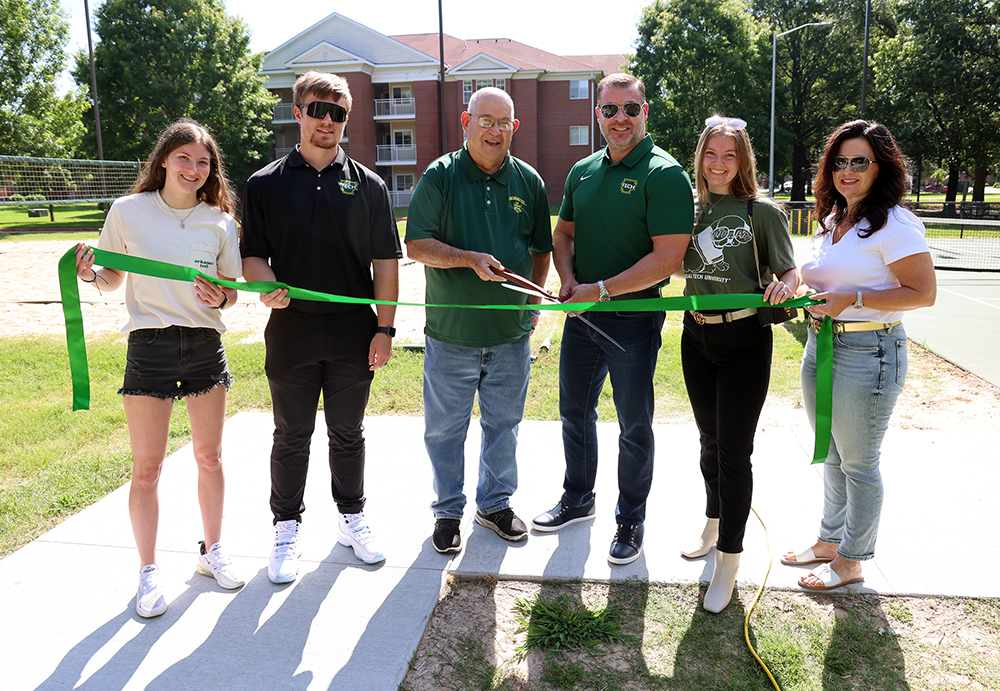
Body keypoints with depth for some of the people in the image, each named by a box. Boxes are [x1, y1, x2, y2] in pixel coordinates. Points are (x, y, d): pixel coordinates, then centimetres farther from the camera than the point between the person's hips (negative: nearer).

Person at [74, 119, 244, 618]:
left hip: (205, 346, 2)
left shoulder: (220, 221, 4)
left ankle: (212, 550, 31)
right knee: (146, 469, 2)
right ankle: (149, 572, 19)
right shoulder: (128, 211, 0)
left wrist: (220, 296, -11)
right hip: (150, 347, -2)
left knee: (209, 457, 12)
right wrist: (91, 274, -12)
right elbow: (113, 278, 9)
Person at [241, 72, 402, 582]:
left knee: (348, 433, 13)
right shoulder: (265, 184, 4)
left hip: (354, 331, 1)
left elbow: (386, 262, 4)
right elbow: (252, 254, 4)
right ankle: (287, 529, 26)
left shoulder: (367, 185, 5)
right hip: (292, 329, 0)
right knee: (292, 437, 10)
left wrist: (385, 329, -2)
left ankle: (352, 519, 31)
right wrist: (267, 286, -19)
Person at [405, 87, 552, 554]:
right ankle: (448, 511, 27)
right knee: (444, 427, 7)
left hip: (512, 333, 3)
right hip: (450, 333, -2)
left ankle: (495, 503, 34)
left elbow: (541, 249, 14)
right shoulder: (439, 177, -4)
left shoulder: (528, 181, 6)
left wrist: (533, 301, 5)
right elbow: (416, 245, -9)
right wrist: (471, 259, -21)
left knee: (503, 424, 15)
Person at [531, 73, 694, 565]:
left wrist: (602, 290, -19)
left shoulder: (664, 174, -12)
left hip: (634, 317, -6)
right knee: (574, 412, 18)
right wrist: (568, 279, -3)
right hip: (581, 315, 7)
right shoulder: (583, 171, 9)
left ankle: (630, 519, 26)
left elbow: (668, 257, -20)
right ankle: (577, 499, 38)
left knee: (634, 426, 7)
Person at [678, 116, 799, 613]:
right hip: (696, 336, 5)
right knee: (709, 440, 19)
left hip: (744, 340, -5)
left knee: (733, 451, -2)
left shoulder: (762, 211, -5)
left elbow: (790, 273, -4)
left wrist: (784, 285, -27)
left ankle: (728, 559, 11)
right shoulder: (690, 208, 7)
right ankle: (714, 525, 40)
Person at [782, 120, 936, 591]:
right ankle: (829, 540, 36)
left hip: (868, 353, -8)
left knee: (858, 463, 5)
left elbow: (923, 293, -18)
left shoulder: (895, 224, -14)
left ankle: (850, 561, 21)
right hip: (820, 345, 9)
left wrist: (852, 299, -23)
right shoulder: (831, 220, 12)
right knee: (832, 456, 20)